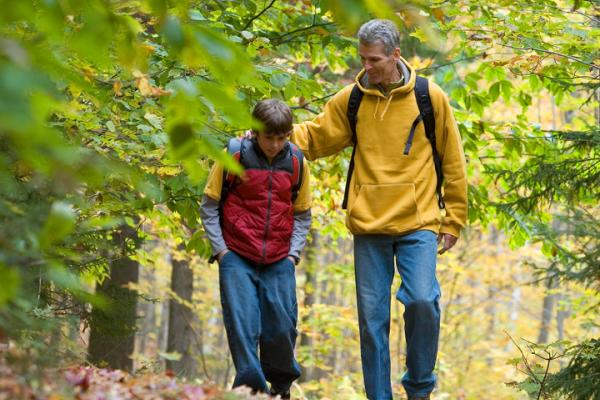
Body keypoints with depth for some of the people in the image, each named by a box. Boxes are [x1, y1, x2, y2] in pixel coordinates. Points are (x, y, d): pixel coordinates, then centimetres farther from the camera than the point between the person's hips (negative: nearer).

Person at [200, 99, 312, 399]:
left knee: (282, 327, 1)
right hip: (237, 258, -2)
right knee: (242, 326, -10)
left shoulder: (297, 163, 2)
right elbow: (209, 207, 2)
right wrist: (220, 250, -4)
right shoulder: (233, 157, -5)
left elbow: (302, 215, 14)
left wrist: (293, 253, 2)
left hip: (279, 262, 2)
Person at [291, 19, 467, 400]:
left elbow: (453, 162, 5)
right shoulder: (351, 100, 5)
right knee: (372, 317, 3)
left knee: (422, 301, -17)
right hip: (369, 226, 2)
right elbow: (314, 136, 11)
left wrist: (453, 220, 5)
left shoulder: (430, 97, 0)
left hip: (419, 224, -2)